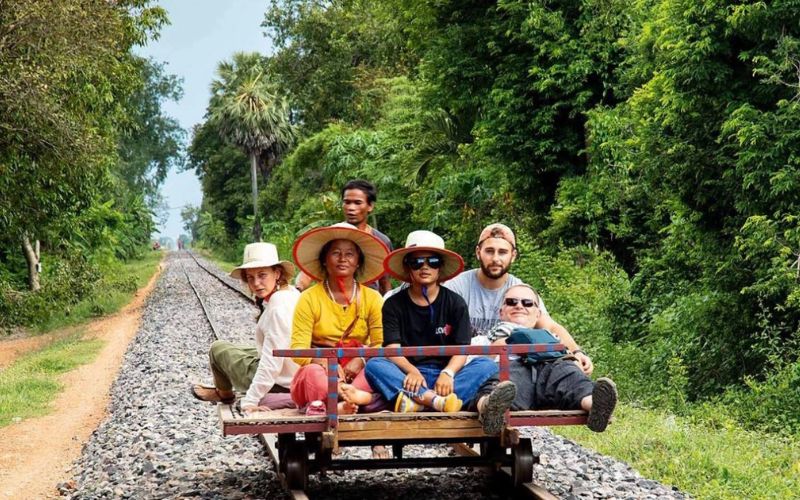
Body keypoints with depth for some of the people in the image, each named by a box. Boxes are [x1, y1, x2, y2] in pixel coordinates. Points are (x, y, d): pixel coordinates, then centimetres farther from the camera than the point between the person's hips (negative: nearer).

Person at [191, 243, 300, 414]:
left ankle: (224, 393, 38)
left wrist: (250, 401, -25)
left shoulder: (278, 308, -29)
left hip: (278, 384, -8)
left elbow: (272, 363, -29)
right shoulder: (291, 293, -2)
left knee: (218, 348, 13)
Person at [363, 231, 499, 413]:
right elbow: (392, 349, -5)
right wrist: (412, 371, -26)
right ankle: (436, 400, -47)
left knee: (487, 366, -24)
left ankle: (417, 400, -43)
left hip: (444, 374, 1)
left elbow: (461, 349, -1)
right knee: (374, 365, -28)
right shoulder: (394, 305, 8)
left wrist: (448, 373, -23)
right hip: (408, 373, -1)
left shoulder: (455, 303, 9)